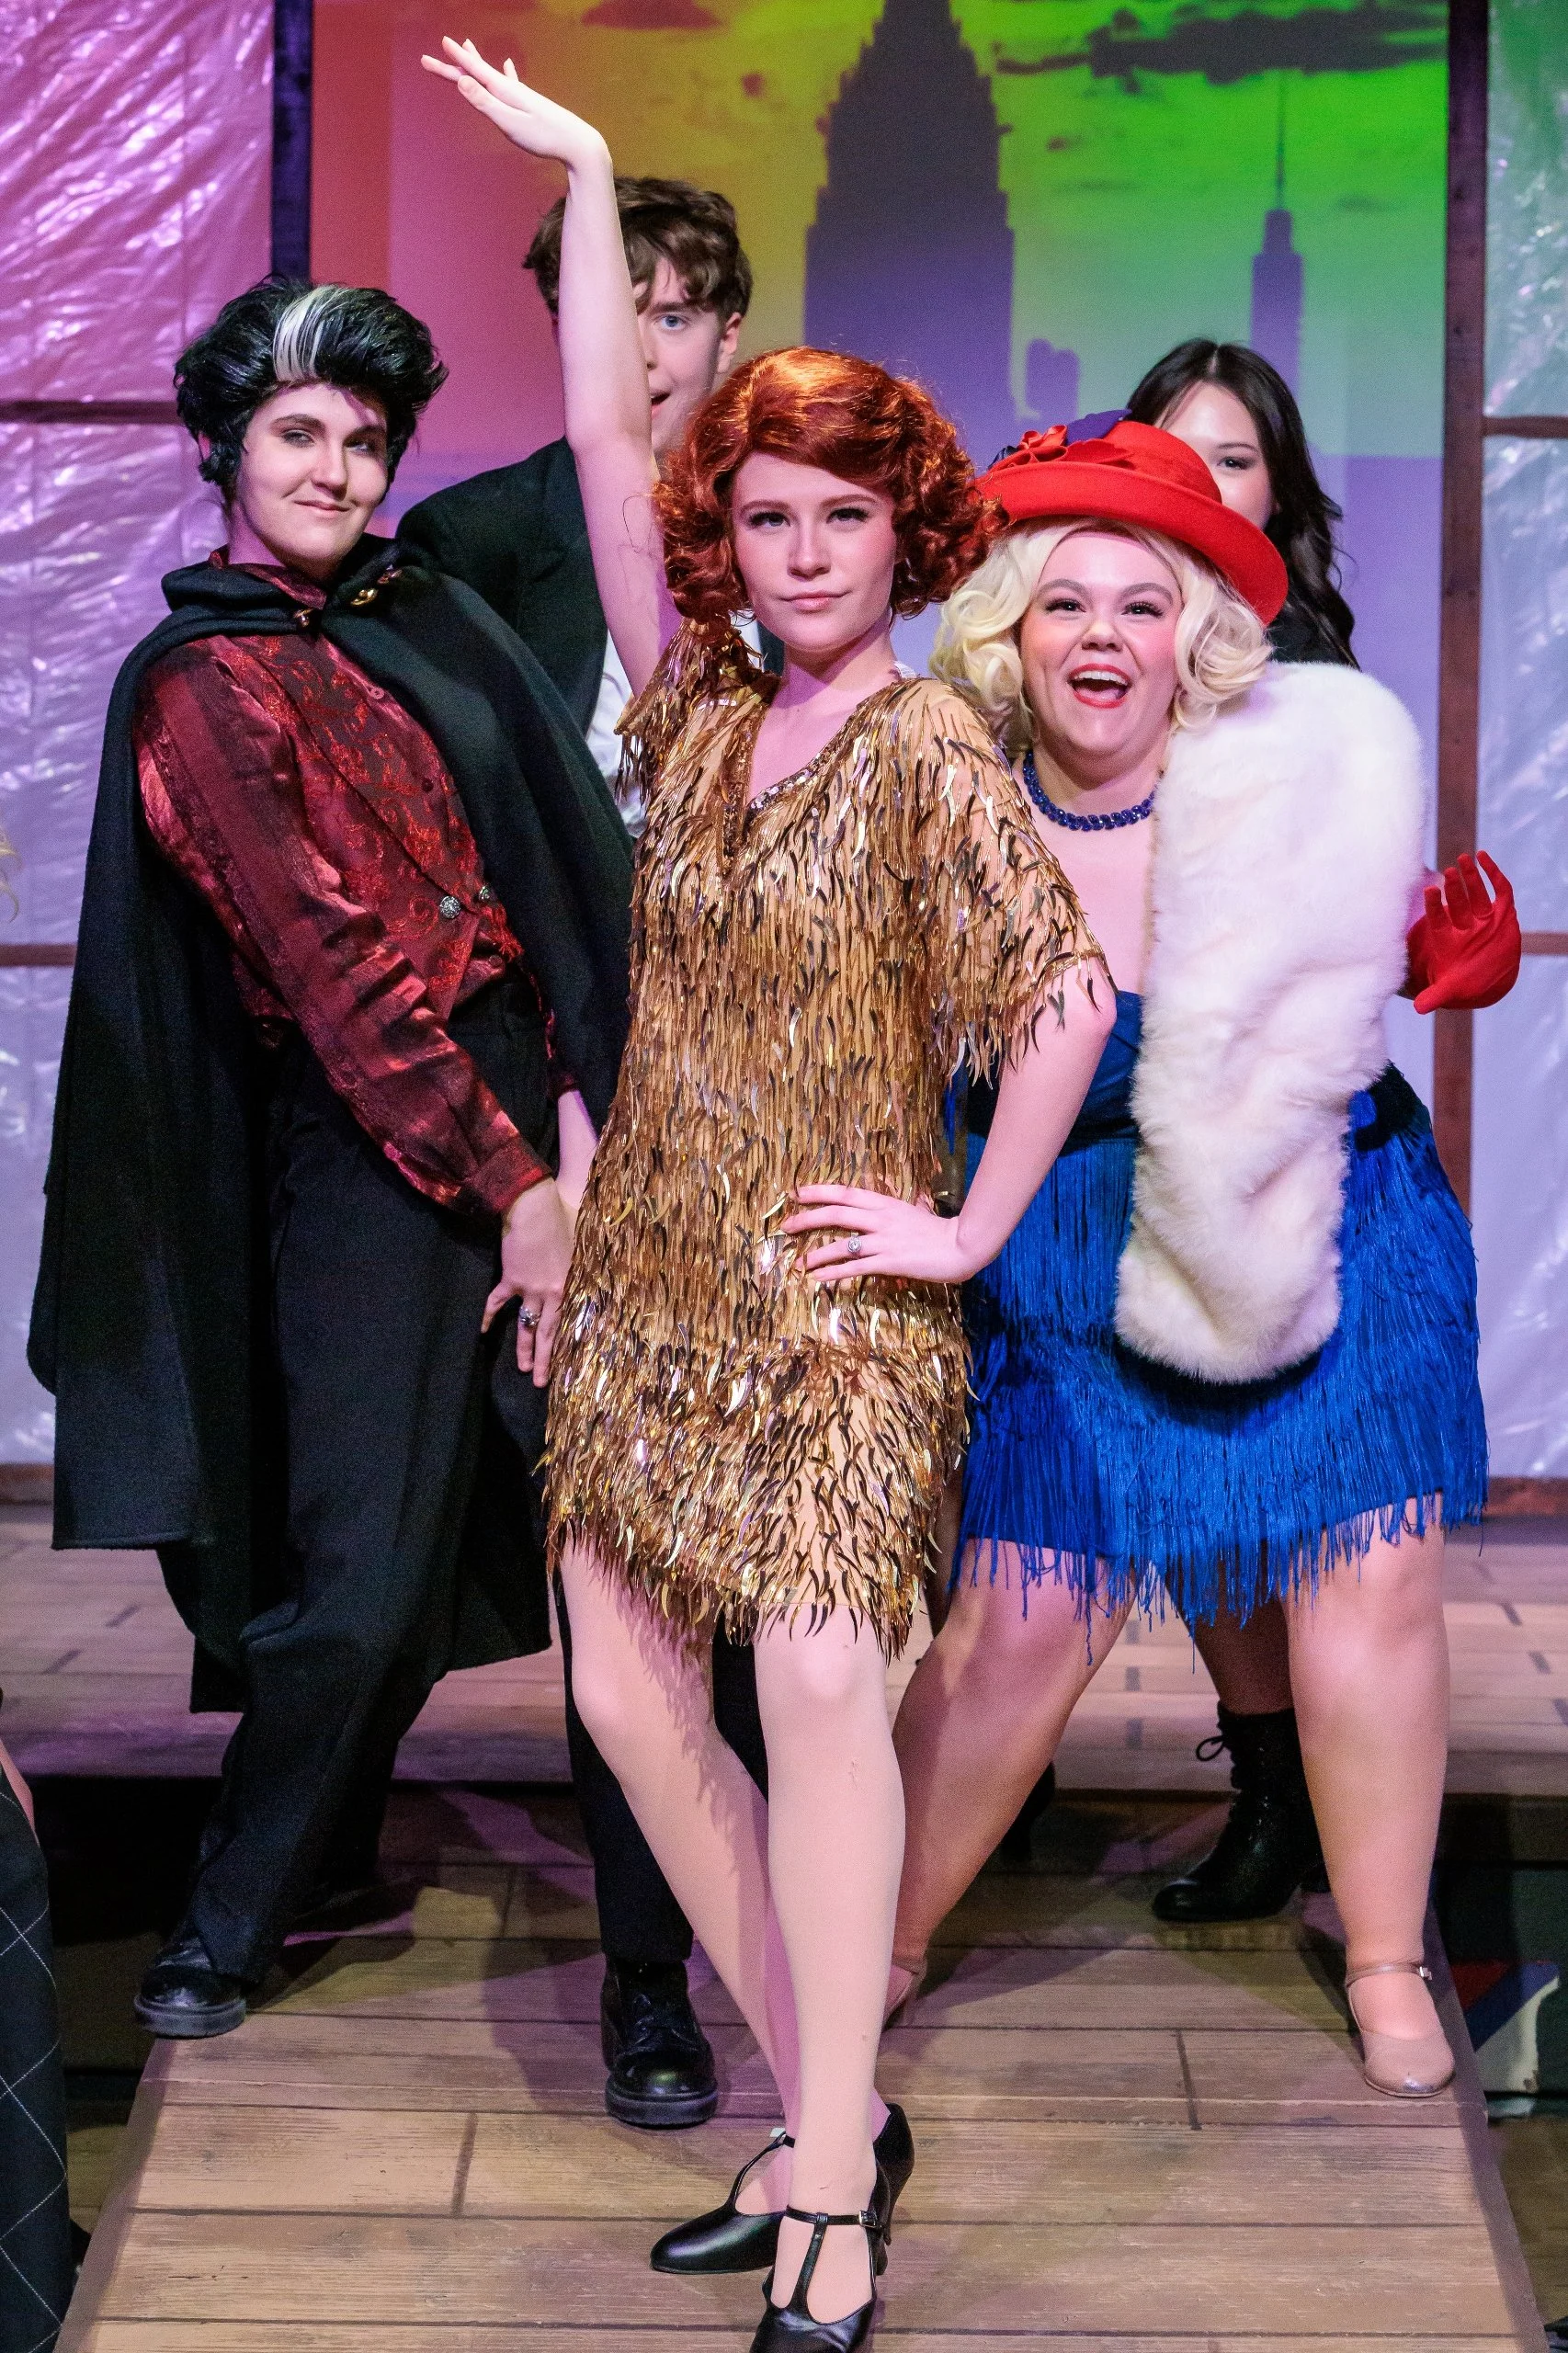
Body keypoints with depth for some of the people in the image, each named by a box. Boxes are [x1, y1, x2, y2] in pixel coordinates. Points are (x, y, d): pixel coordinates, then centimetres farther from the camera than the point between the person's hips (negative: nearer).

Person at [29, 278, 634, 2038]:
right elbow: (329, 966, -9)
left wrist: (582, 1103, -2)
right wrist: (510, 1186, -11)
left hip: (542, 1108, 6)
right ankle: (228, 1922, 16)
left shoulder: (426, 612, 14)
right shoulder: (203, 686, -4)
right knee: (363, 1570, -6)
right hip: (373, 1149, -6)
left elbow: (559, 852, 11)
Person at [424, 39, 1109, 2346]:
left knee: (817, 1673, -19)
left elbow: (1069, 996, -15)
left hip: (837, 1301, -6)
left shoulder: (931, 748, -8)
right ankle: (826, 2118, 17)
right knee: (630, 1691, 5)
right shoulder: (699, 709, 8)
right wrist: (587, 181, 6)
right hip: (647, 1282, 6)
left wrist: (972, 1230, -11)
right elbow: (608, 451, 6)